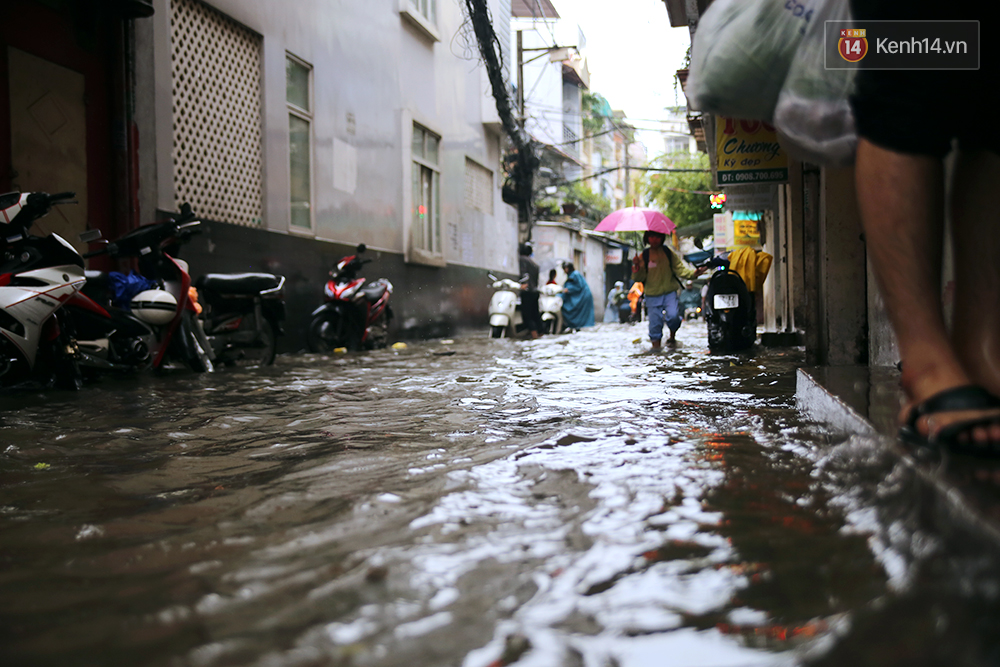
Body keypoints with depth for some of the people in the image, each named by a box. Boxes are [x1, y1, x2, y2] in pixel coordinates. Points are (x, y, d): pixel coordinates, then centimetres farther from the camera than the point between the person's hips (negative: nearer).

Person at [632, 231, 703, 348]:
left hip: (669, 292, 0)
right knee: (655, 321, -2)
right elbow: (639, 278, 1)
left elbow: (680, 268, -1)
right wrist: (636, 268, -20)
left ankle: (672, 336, 11)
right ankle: (656, 345, 11)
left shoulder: (669, 254, 4)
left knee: (673, 316, -18)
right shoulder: (643, 256, 2)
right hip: (652, 294, 0)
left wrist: (693, 273, -19)